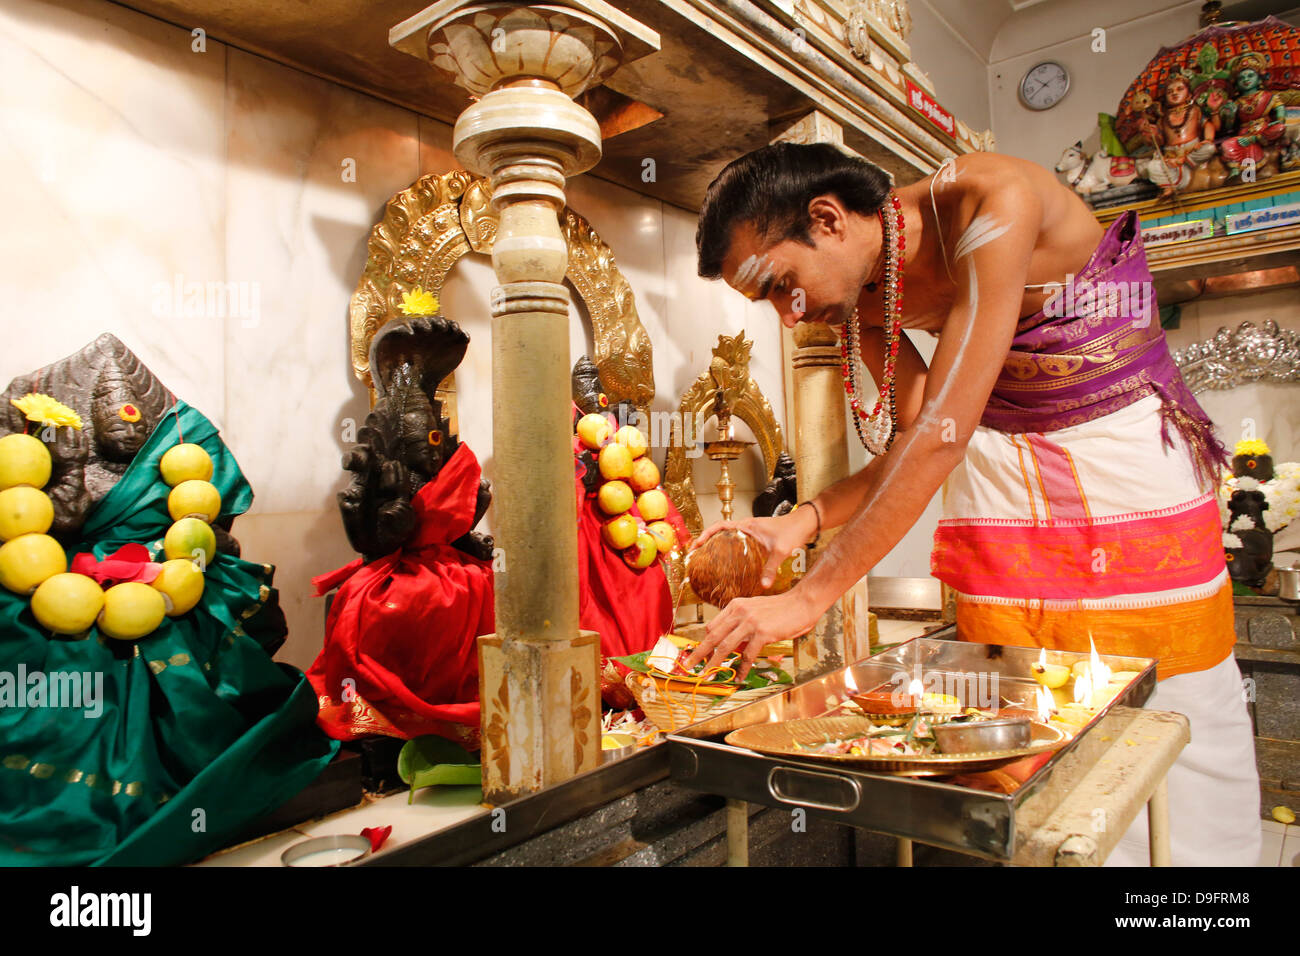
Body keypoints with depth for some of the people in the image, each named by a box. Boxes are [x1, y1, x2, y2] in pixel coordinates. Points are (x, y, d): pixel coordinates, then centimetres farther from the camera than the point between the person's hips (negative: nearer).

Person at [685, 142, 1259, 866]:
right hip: (1003, 474, 4)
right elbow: (914, 442, -4)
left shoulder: (995, 203, -28)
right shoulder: (864, 297, -8)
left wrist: (810, 597, -34)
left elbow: (944, 432, -33)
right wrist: (801, 522, -20)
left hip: (1131, 454, -4)